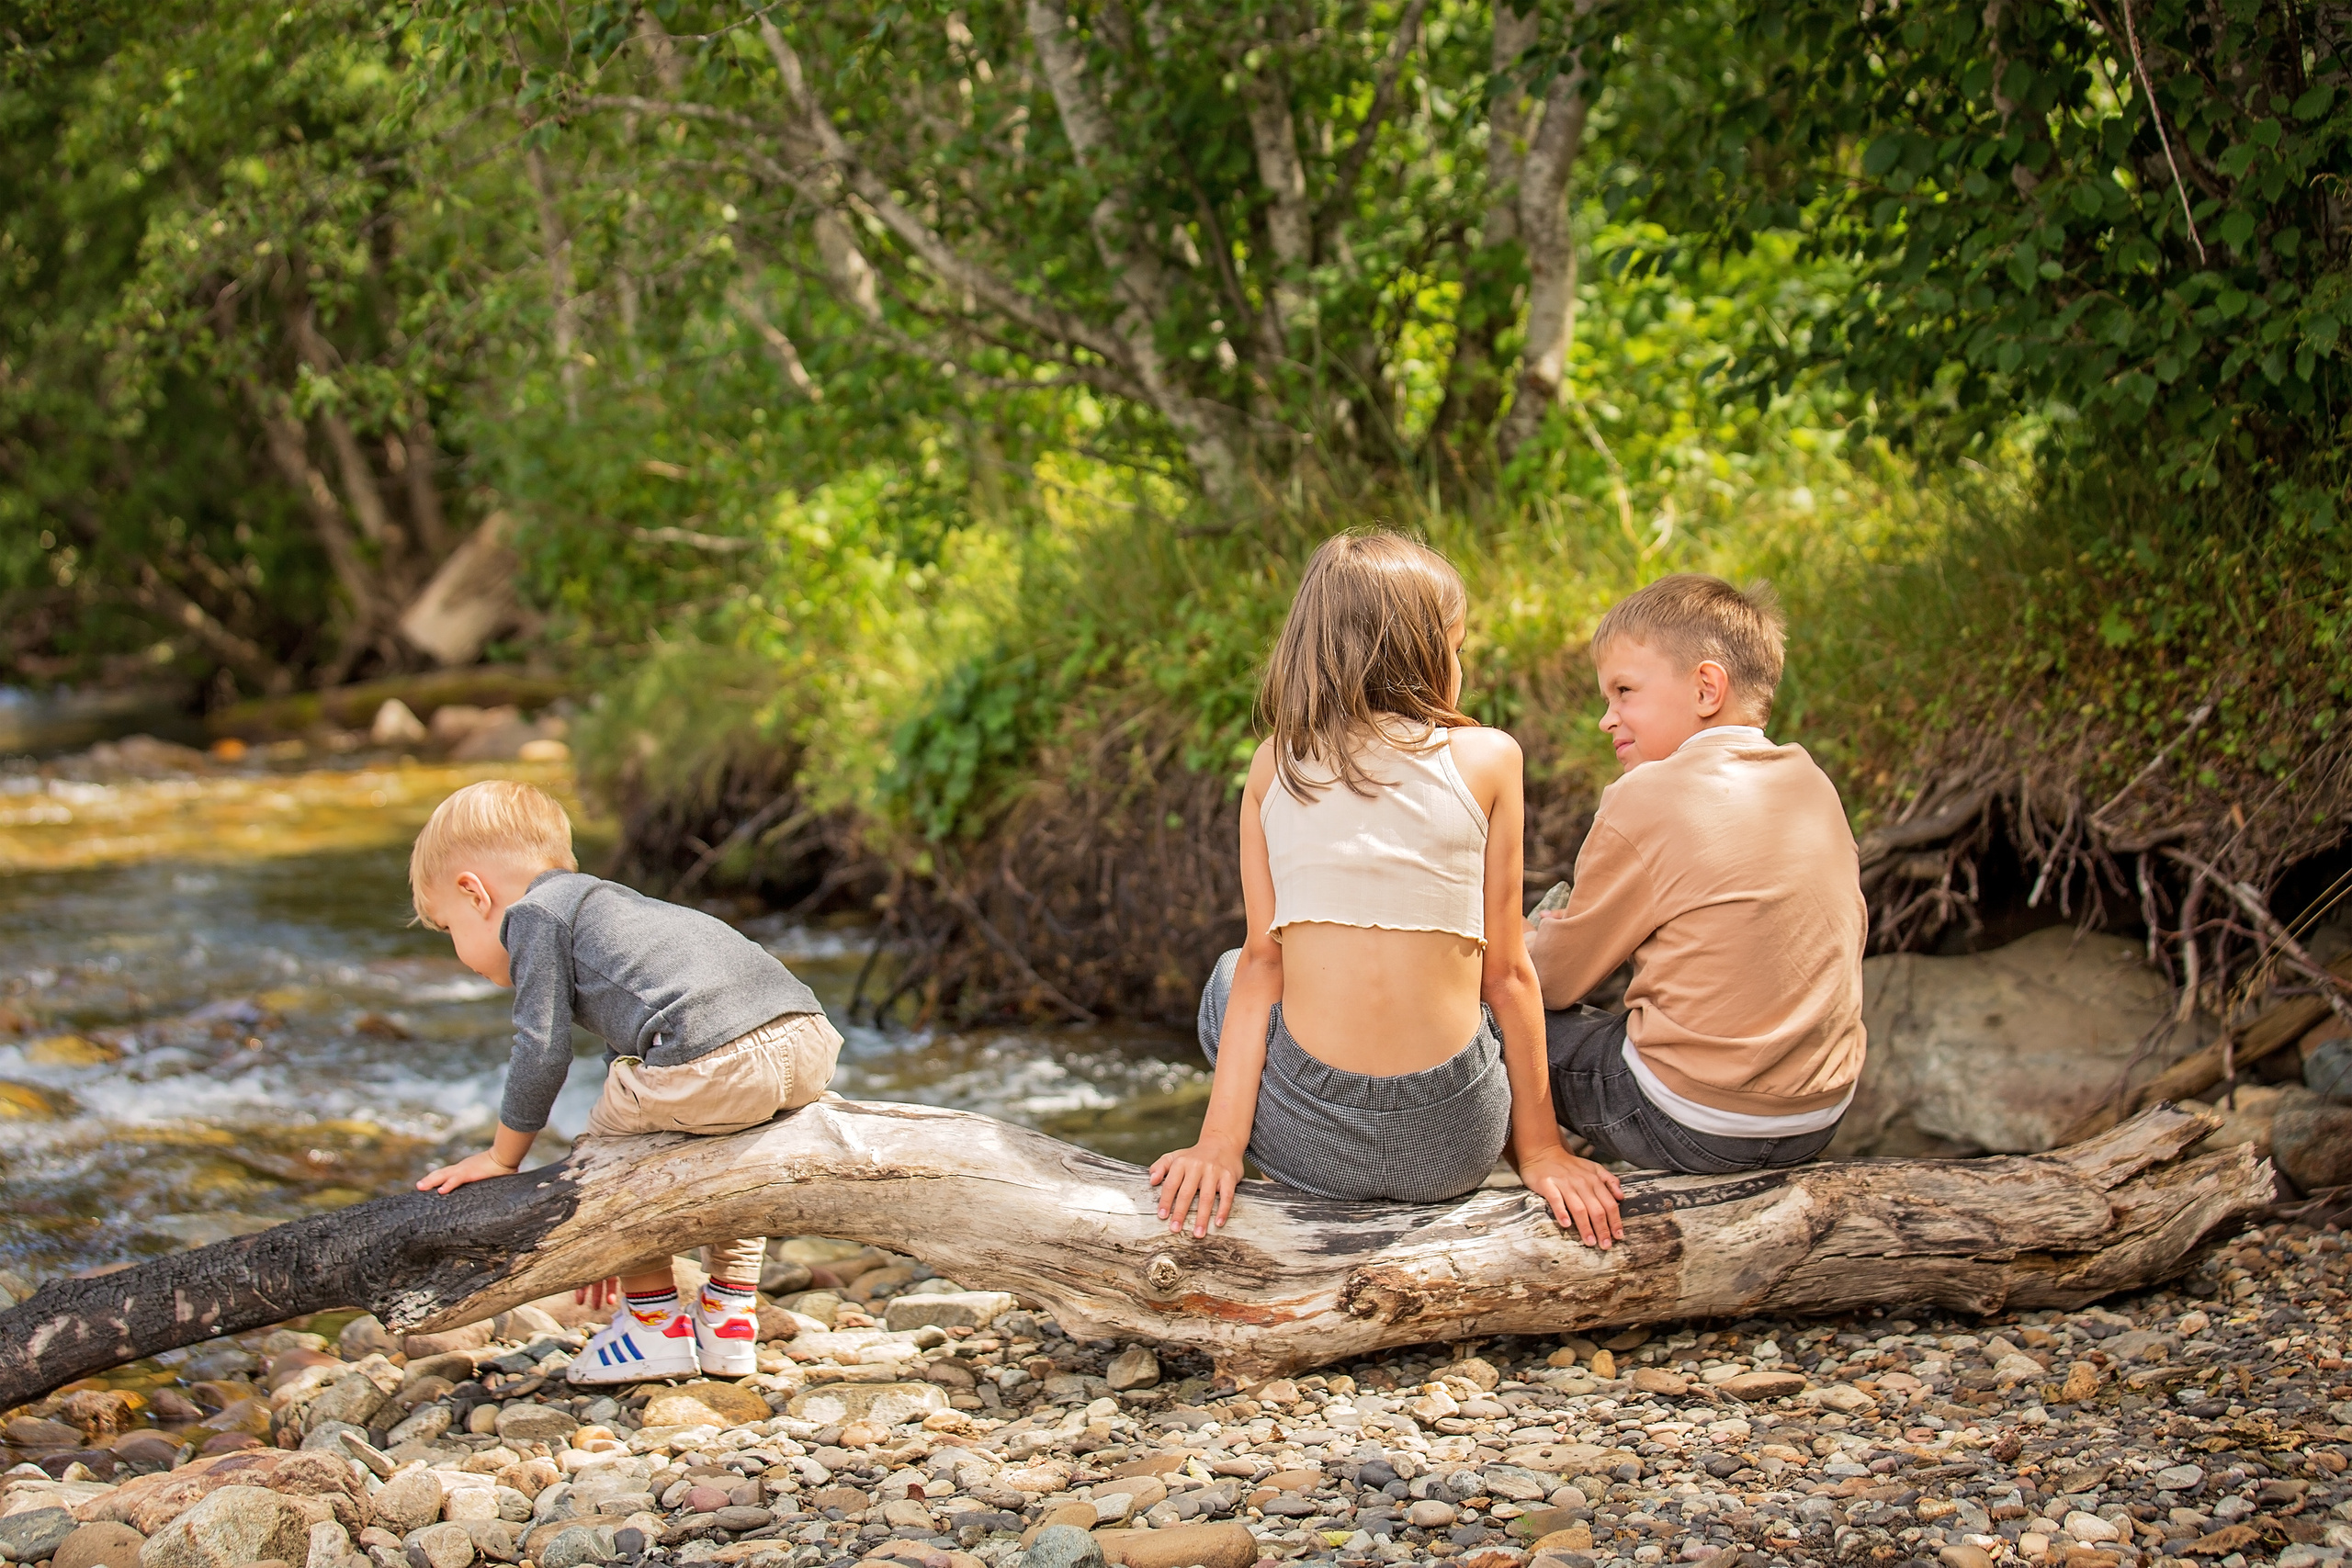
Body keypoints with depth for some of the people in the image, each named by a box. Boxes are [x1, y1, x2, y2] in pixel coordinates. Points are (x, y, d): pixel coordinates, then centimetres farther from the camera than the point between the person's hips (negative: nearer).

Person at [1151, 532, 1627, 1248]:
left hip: (1306, 1139, 1)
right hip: (1452, 1148, -1)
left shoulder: (1273, 765, 4)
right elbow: (1506, 974, 0)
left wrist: (1220, 1139, 0)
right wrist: (1540, 1148, 7)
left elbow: (1263, 960, -1)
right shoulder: (1486, 758, -1)